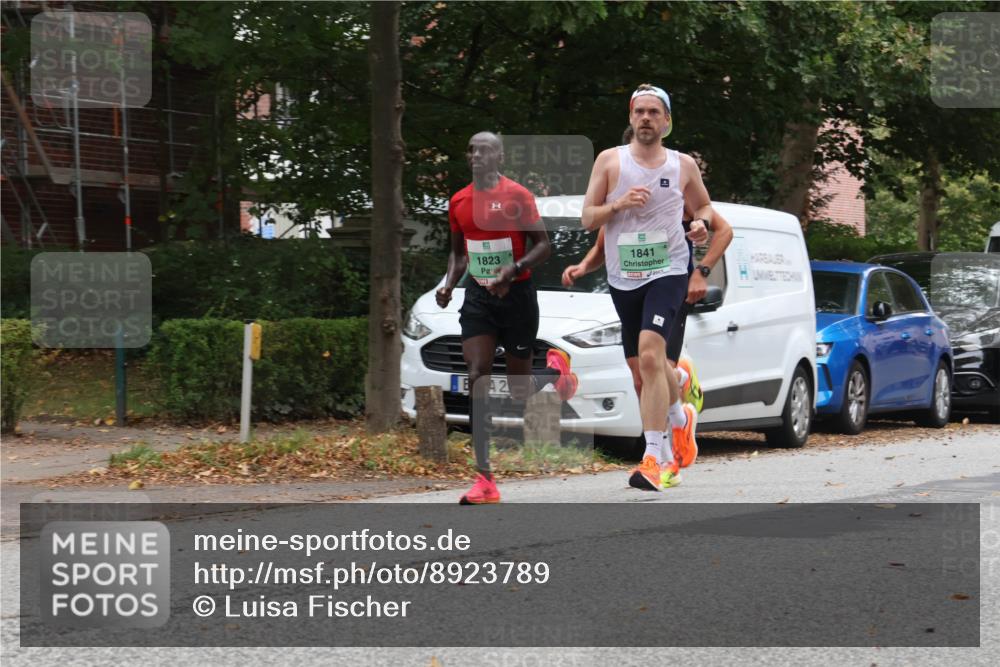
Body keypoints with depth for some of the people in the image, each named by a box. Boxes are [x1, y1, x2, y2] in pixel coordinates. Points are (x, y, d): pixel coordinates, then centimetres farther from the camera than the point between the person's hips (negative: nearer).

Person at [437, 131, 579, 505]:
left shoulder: (517, 196, -8)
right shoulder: (459, 201, 6)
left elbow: (543, 245, -7)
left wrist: (514, 268, -24)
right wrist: (449, 283, 1)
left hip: (516, 295, -3)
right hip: (478, 297, 3)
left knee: (519, 389, 4)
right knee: (476, 379, -13)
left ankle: (555, 369, 43)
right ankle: (484, 480, -14)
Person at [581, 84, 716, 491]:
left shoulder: (683, 166, 6)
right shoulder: (610, 161, 4)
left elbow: (704, 206, 22)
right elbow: (587, 219, 3)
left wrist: (702, 221, -1)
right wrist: (618, 204, -16)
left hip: (667, 272, -3)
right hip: (623, 278, 3)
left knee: (650, 355, -23)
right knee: (644, 368, 10)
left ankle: (654, 458, -25)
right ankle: (681, 418, 41)